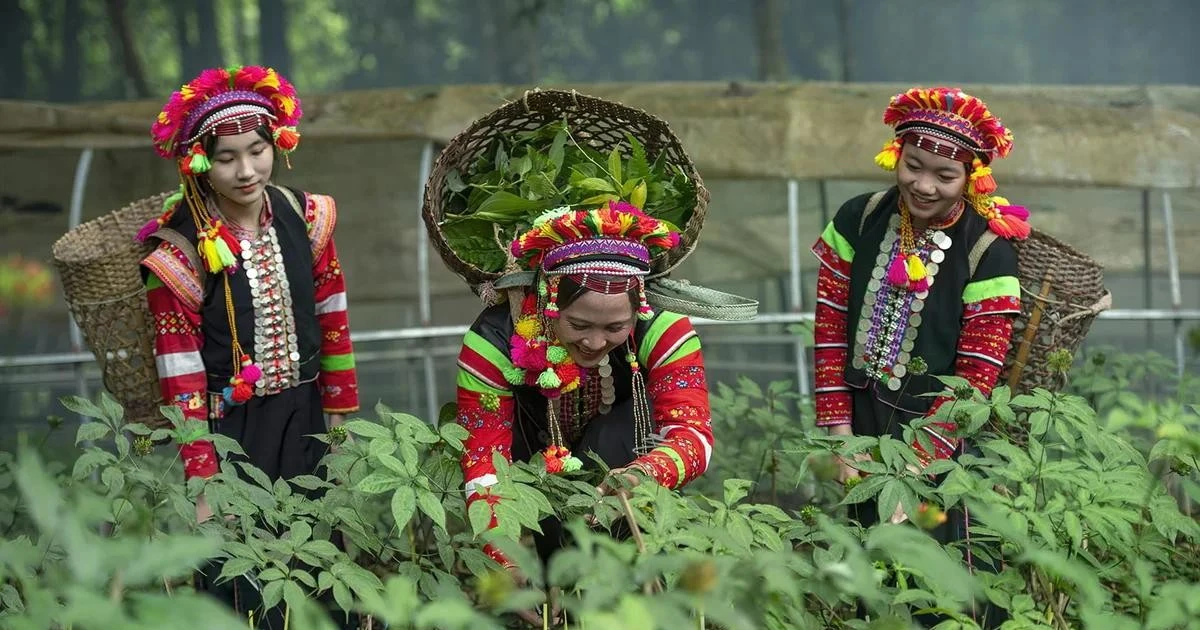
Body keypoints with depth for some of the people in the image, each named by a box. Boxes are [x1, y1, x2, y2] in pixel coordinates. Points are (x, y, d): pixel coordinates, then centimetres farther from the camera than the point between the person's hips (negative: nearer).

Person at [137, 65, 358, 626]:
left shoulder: (304, 219, -2)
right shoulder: (178, 252, -15)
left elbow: (332, 326, 7)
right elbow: (182, 380, -15)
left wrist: (341, 421, 8)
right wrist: (203, 489, -18)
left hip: (303, 422, 4)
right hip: (230, 430, -4)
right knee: (239, 575, 1)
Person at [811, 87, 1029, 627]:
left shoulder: (988, 251, -12)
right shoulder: (858, 222, -1)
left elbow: (975, 377, -14)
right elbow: (830, 333, 1)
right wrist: (840, 438, -3)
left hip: (944, 444, -3)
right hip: (865, 426, 4)